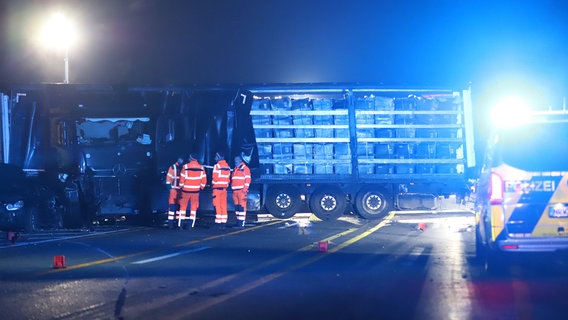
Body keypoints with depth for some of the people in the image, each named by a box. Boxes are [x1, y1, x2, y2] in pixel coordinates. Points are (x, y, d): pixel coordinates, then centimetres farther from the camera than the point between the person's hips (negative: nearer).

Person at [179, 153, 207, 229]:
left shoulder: (186, 167, -9)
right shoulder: (201, 168, 0)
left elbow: (182, 179, -9)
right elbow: (204, 180, 2)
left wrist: (181, 186, 7)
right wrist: (201, 187, 16)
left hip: (186, 190, -2)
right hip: (196, 191, 2)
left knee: (183, 206, 10)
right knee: (193, 208, 10)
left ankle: (181, 225, 9)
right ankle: (191, 225, 4)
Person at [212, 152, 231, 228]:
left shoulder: (217, 166, -11)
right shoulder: (227, 166, 10)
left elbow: (215, 177, -14)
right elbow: (228, 178, 9)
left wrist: (212, 184, 3)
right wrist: (226, 185, 15)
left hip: (217, 188, -6)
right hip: (224, 188, 6)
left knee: (217, 206, -4)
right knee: (224, 206, 9)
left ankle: (218, 223, -8)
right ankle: (223, 222, 8)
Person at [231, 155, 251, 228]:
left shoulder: (245, 168, -3)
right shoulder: (235, 169, 22)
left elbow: (248, 180, -9)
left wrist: (245, 189, -16)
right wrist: (232, 187, 17)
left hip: (241, 190, -8)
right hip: (235, 191, 8)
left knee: (242, 206, -11)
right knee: (236, 206, 7)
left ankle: (242, 221, -15)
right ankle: (238, 220, 11)